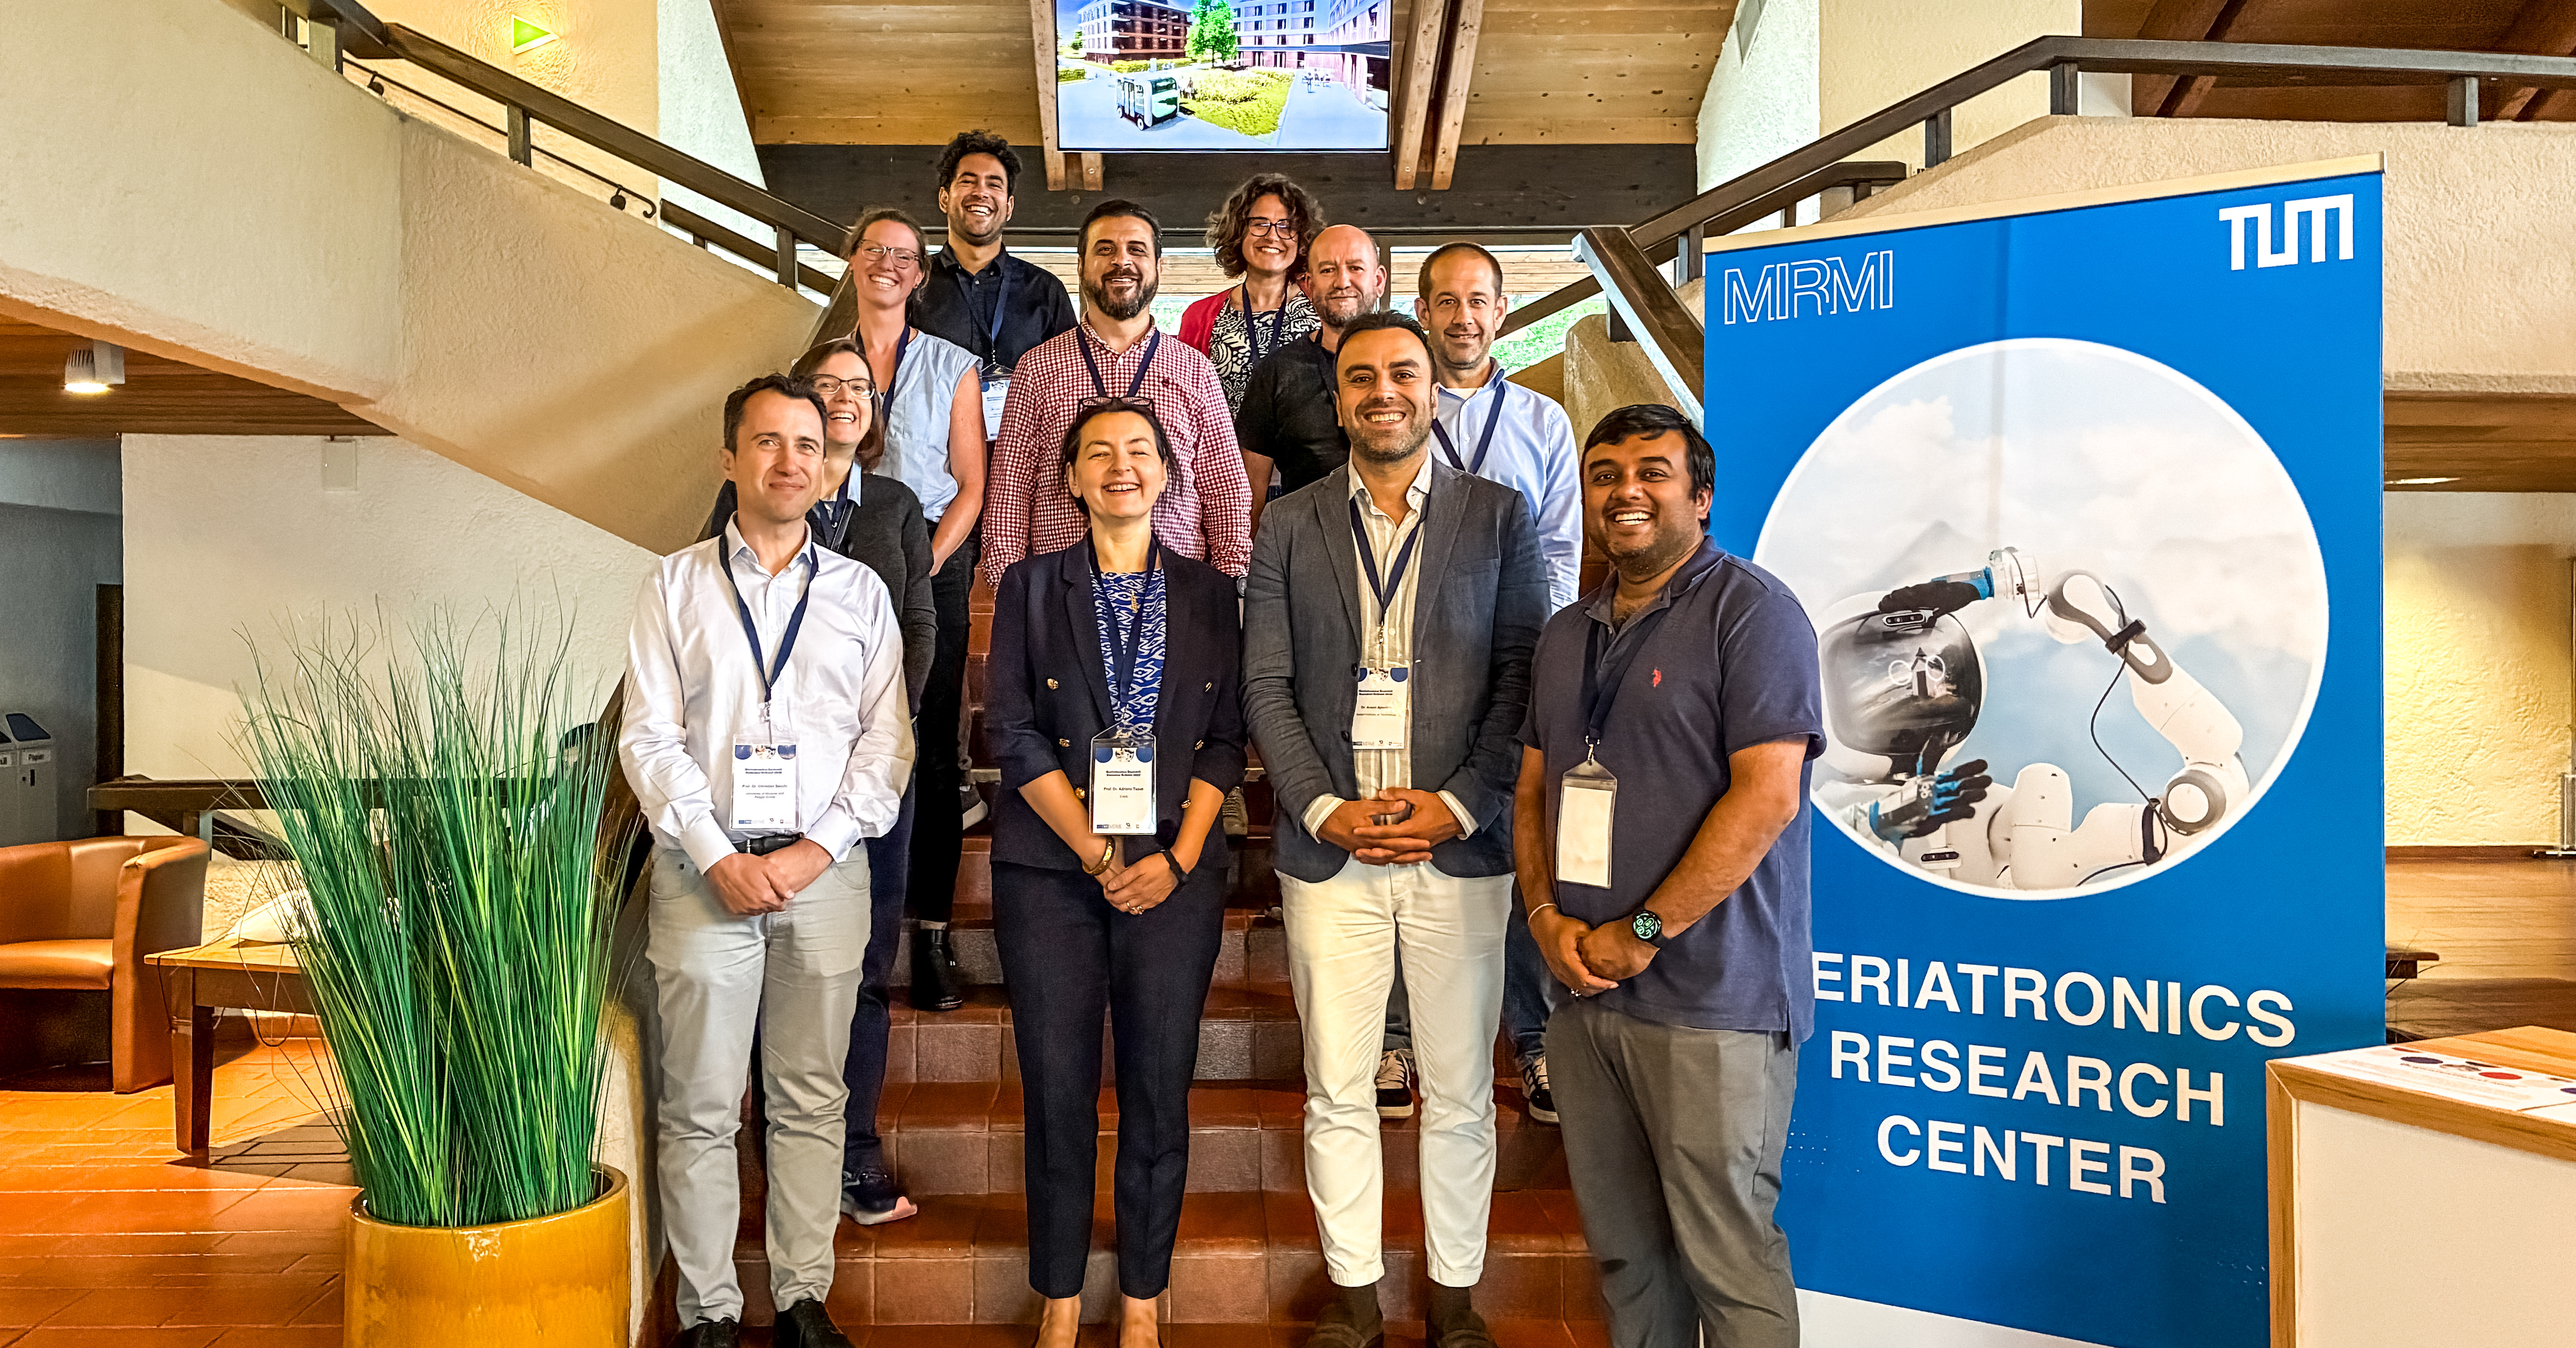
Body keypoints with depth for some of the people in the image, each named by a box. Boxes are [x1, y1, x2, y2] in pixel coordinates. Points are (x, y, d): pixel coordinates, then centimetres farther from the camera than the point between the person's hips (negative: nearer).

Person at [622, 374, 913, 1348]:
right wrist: (719, 857, -10)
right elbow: (650, 737, 0)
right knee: (701, 1105, 3)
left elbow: (887, 739, 4)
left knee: (812, 1100, 7)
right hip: (705, 869, -1)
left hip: (827, 870, 1)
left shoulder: (861, 592, 10)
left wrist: (819, 848, -8)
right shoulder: (677, 585, 6)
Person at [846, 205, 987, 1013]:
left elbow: (971, 486, 6)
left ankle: (932, 936, 0)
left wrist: (923, 568, -8)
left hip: (932, 564, 0)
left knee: (933, 750, -4)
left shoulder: (951, 366, 10)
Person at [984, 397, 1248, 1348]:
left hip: (1175, 871, 1)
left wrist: (1175, 857, -7)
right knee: (1058, 1092, 4)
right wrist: (1099, 852, -9)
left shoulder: (1208, 593, 8)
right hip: (1050, 873, -1)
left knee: (1160, 1092, 4)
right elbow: (1014, 734, -2)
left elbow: (1227, 739, 5)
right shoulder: (1031, 587, 5)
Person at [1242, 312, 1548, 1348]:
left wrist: (1457, 805, -10)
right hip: (1329, 848, 1)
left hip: (1460, 845, -1)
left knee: (1459, 1094, 8)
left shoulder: (1499, 516, 4)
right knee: (1336, 1093, 8)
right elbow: (1265, 684, 3)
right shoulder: (1290, 526, 7)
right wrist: (1324, 808, -8)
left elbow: (1523, 676, 0)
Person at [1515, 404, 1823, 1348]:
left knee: (1726, 1255, 1)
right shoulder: (1567, 635, 16)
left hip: (1711, 1003, -7)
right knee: (1623, 1246, 15)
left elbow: (1767, 795, -16)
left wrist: (1642, 933, -15)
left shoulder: (1751, 611, -7)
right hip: (1584, 991, 7)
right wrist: (1546, 914, 0)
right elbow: (1533, 792, 18)